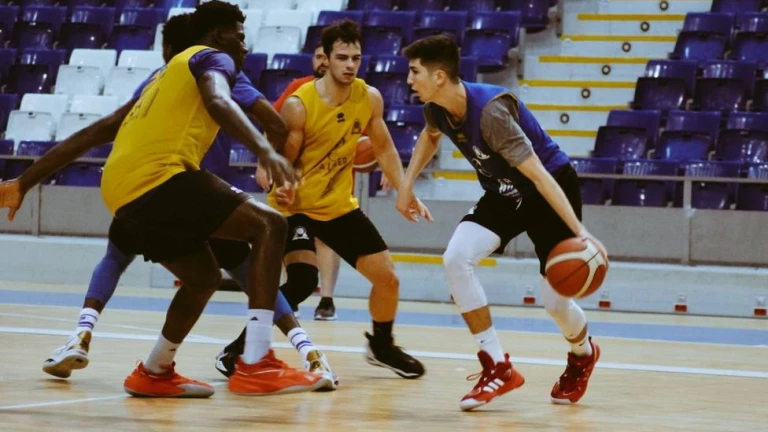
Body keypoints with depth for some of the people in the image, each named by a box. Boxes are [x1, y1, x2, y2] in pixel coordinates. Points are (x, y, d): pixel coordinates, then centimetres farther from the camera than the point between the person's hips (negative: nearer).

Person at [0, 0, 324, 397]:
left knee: (204, 278, 25)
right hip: (159, 176, -9)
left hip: (123, 193, 9)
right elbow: (218, 102, -16)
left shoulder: (166, 75, 34)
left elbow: (95, 133, 32)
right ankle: (255, 365, -23)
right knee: (268, 225, -10)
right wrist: (265, 151, -31)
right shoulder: (213, 58, 10)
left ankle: (154, 373, 31)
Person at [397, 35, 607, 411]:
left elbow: (539, 176, -35)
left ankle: (583, 353, 33)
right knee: (456, 259, -17)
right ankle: (498, 368, -9)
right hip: (504, 193, 7)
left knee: (555, 301, -5)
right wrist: (407, 183, 14)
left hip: (551, 190, -7)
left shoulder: (490, 111, -34)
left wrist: (580, 232, -39)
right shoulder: (437, 108, -11)